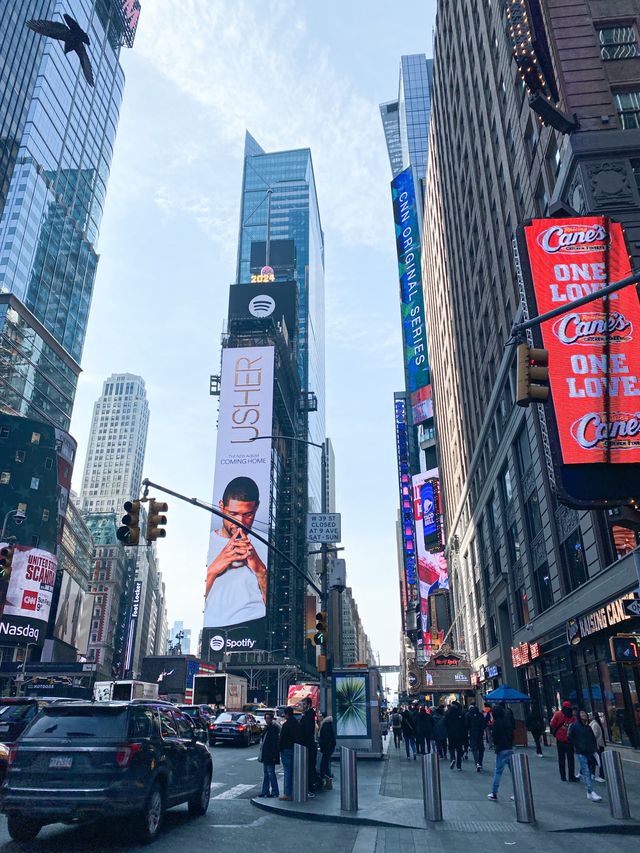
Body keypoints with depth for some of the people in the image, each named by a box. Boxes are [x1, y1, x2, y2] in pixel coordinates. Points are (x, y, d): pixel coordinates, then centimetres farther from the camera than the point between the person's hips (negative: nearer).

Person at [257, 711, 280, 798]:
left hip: (270, 756, -9)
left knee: (271, 773, -4)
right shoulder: (266, 728, 13)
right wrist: (261, 754, 16)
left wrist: (274, 756, -21)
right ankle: (265, 791, 23)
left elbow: (275, 743, -17)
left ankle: (275, 792, 4)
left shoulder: (274, 728, -14)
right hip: (265, 755, 9)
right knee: (265, 774, 14)